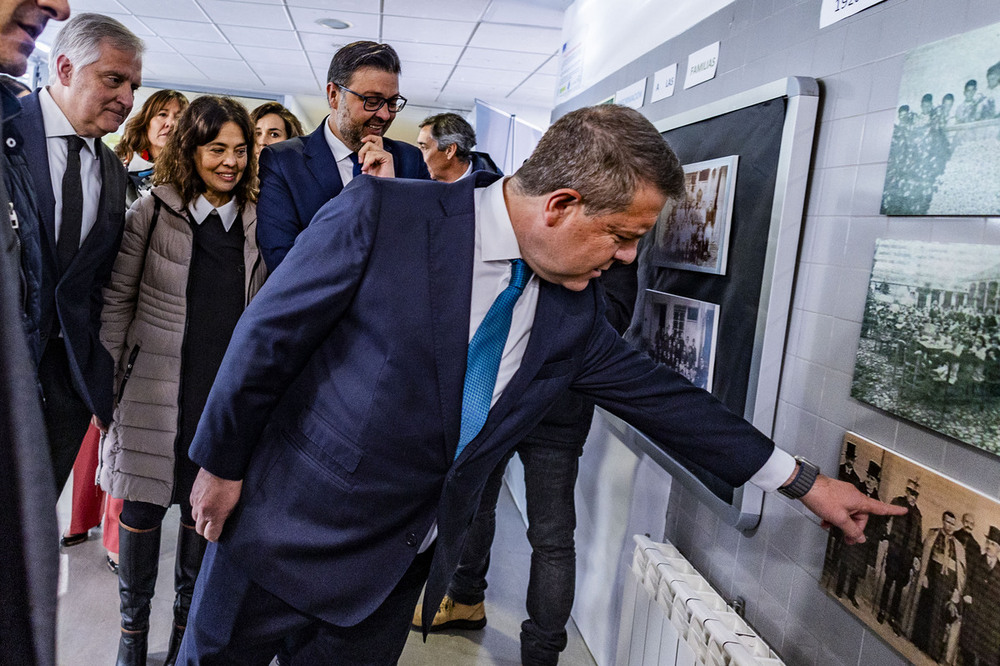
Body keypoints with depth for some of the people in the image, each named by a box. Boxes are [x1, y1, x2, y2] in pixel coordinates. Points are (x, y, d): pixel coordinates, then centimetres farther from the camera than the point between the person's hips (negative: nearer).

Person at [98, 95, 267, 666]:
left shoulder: (256, 221, 5)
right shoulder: (153, 211, -3)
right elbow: (117, 300, 1)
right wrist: (110, 377, -1)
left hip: (227, 394, 2)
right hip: (157, 390, -2)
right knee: (142, 508, 9)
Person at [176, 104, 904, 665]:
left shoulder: (574, 312, -6)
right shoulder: (381, 216, -21)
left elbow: (659, 393, 3)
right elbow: (267, 333, -13)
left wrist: (802, 480, 7)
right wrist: (221, 462, -4)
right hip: (285, 530, -3)